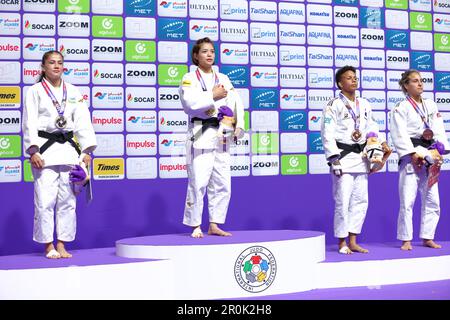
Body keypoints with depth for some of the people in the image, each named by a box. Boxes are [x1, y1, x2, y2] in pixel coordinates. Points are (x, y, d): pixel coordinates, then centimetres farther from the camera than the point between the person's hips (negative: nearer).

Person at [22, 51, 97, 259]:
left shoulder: (73, 92, 12)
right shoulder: (35, 91, 3)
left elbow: (83, 122, 7)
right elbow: (29, 123, -4)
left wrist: (87, 150, -2)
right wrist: (33, 151, -14)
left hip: (68, 148, 3)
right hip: (45, 149, -3)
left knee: (67, 200, 5)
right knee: (45, 200, -6)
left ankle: (61, 245, 15)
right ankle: (48, 246, 7)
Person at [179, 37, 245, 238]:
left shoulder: (223, 79, 17)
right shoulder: (189, 79, 2)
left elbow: (236, 103, 9)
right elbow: (189, 103, -15)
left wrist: (239, 126, -5)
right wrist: (212, 96, -10)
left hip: (221, 135, 5)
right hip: (201, 135, -5)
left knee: (222, 184, 6)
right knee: (198, 182, -8)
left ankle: (214, 225, 16)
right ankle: (195, 226, 5)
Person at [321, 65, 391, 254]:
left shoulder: (364, 105, 14)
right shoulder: (333, 106, -5)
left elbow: (371, 128, 20)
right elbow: (327, 135, -10)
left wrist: (379, 143, 0)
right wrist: (334, 160, -16)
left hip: (361, 157, 7)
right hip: (344, 157, -6)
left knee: (361, 200, 8)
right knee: (343, 201, -6)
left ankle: (353, 241, 18)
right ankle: (342, 242, 6)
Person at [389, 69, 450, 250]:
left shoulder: (431, 106, 13)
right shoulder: (400, 109, -4)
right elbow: (400, 135, -11)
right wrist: (414, 154, -17)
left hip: (430, 159, 6)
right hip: (411, 159, -6)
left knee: (432, 200, 9)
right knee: (407, 201, -6)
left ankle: (427, 237, 20)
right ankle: (406, 240, 4)